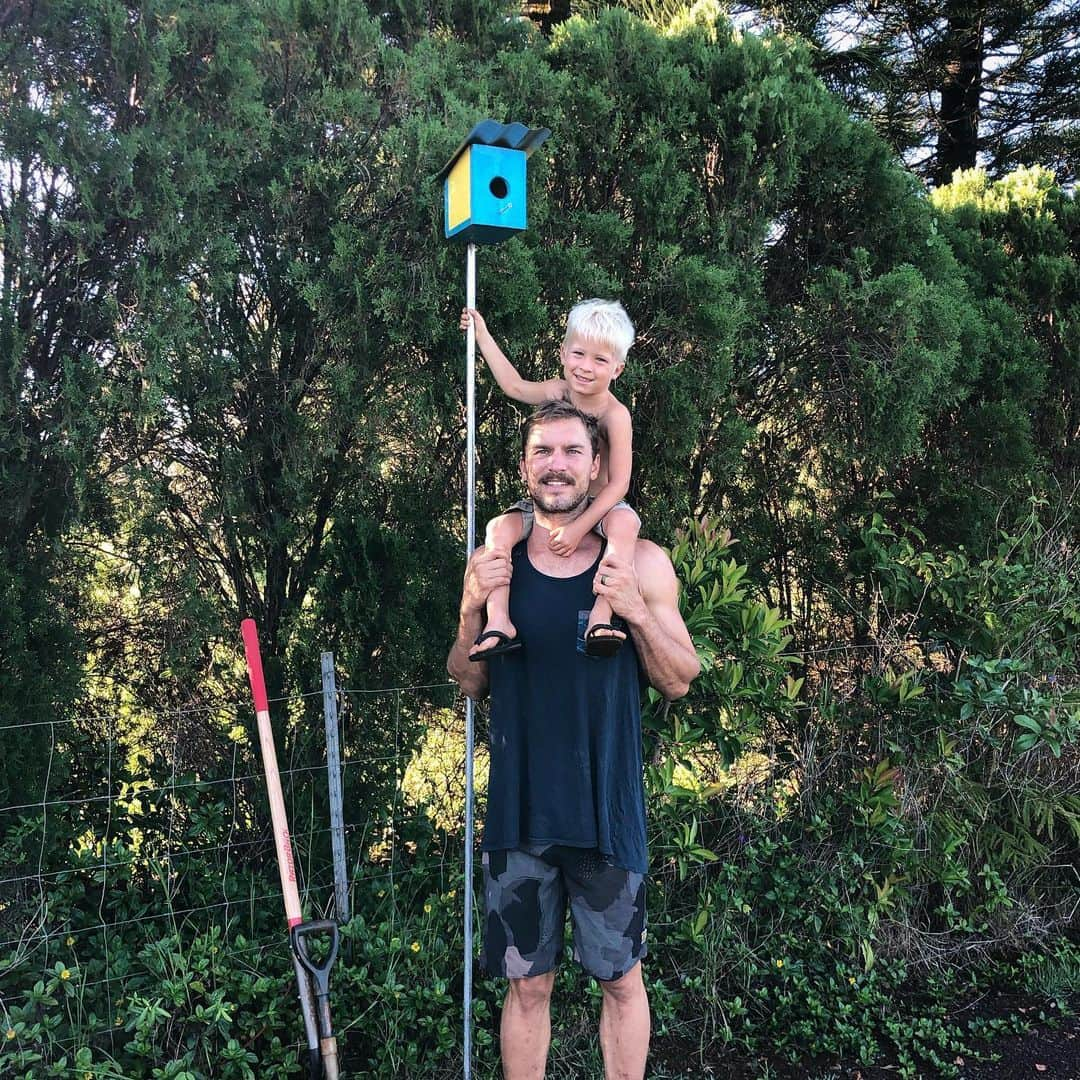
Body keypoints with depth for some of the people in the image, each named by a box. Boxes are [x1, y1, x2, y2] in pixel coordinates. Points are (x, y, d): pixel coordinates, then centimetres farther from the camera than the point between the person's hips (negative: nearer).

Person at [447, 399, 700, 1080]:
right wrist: (472, 608, -11)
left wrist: (637, 612, -18)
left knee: (621, 978, 12)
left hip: (608, 807, -1)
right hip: (520, 809, 2)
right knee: (527, 983, 13)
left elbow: (680, 682, -1)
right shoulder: (497, 561, 3)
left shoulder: (641, 562, -2)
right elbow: (471, 685, 6)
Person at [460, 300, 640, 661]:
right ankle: (499, 621, -28)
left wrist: (580, 526, -31)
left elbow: (619, 483, -20)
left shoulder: (615, 414, -17)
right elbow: (514, 385, 20)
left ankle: (601, 617, -42)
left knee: (625, 523, -37)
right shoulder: (556, 392, -2)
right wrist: (482, 333, 25)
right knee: (499, 528, -22)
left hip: (596, 505, -4)